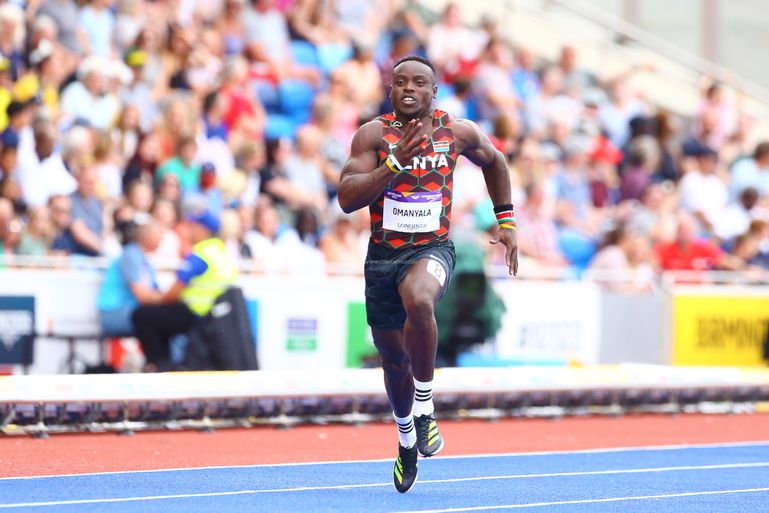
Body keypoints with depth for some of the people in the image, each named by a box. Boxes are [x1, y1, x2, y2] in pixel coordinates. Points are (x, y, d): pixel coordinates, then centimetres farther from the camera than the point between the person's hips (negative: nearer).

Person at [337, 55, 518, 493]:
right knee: (394, 357, 14)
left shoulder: (458, 132, -2)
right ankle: (407, 438, 42)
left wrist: (506, 221, 18)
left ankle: (425, 407, -19)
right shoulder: (373, 134, -6)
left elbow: (494, 161, 20)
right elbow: (347, 199, -16)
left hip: (433, 248, -2)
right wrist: (394, 163, -25)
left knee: (418, 301, -37)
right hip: (383, 253, 2)